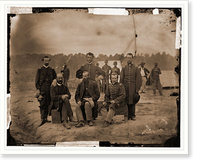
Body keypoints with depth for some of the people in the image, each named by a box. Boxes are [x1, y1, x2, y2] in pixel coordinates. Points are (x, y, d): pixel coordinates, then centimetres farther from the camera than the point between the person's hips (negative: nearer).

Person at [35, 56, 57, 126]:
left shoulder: (52, 70, 12)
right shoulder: (40, 70, 7)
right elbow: (37, 80, 4)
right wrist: (38, 89, -6)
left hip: (50, 89, 2)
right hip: (42, 89, -2)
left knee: (48, 104, 3)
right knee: (42, 104, -8)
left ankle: (45, 118, 11)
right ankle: (42, 118, -8)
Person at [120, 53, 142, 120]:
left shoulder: (136, 69, 5)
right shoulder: (124, 69, 9)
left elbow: (138, 79, 2)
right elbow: (121, 79, 8)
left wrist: (137, 89, -4)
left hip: (133, 89, -1)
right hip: (125, 89, 1)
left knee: (132, 102, 2)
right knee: (126, 102, 0)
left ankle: (132, 115, 11)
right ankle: (127, 115, 9)